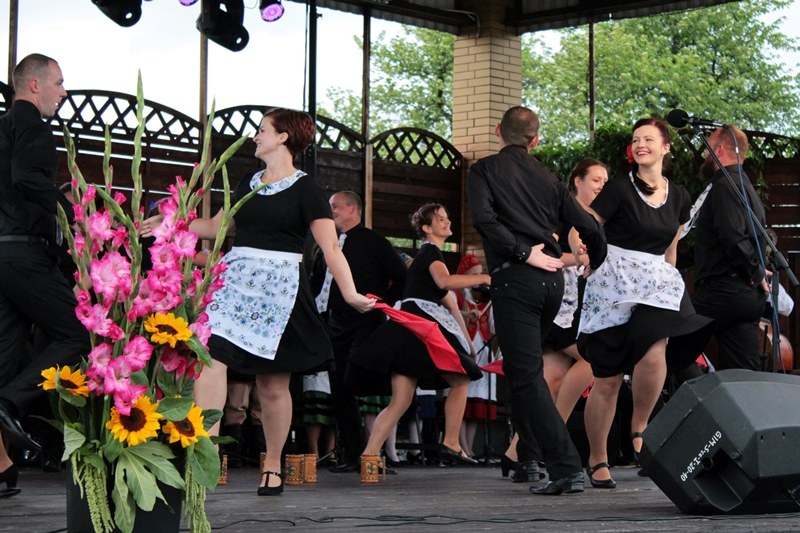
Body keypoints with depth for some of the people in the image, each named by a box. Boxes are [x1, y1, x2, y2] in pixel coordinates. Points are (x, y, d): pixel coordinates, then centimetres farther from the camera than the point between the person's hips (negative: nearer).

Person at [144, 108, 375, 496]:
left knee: (273, 385, 1)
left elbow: (330, 247, -8)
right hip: (234, 281, 5)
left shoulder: (305, 188, -2)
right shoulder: (248, 183, 17)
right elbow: (216, 226, 27)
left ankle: (273, 466, 18)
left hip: (278, 289, -4)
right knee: (209, 355, -18)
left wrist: (349, 293, -19)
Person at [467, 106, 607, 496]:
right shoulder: (548, 178, 18)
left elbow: (483, 218, -15)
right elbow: (590, 229, 14)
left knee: (527, 375, -7)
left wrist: (524, 252, -10)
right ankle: (528, 453, 25)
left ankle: (567, 468, -17)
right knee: (521, 365, 23)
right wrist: (593, 268, 30)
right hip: (552, 278, 6)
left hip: (515, 277, -6)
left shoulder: (484, 170, 5)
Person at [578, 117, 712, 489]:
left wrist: (672, 282, 25)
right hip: (613, 285, -3)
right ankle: (597, 460, 14)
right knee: (608, 378, -2)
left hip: (657, 284, 3)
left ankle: (639, 426, -1)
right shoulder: (619, 190, -4)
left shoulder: (678, 198, 11)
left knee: (653, 354, -26)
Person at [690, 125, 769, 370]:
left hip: (723, 292, -9)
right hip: (750, 295, 9)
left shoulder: (726, 185, -11)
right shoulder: (743, 183, 21)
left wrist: (756, 272, -12)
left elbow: (734, 237, -23)